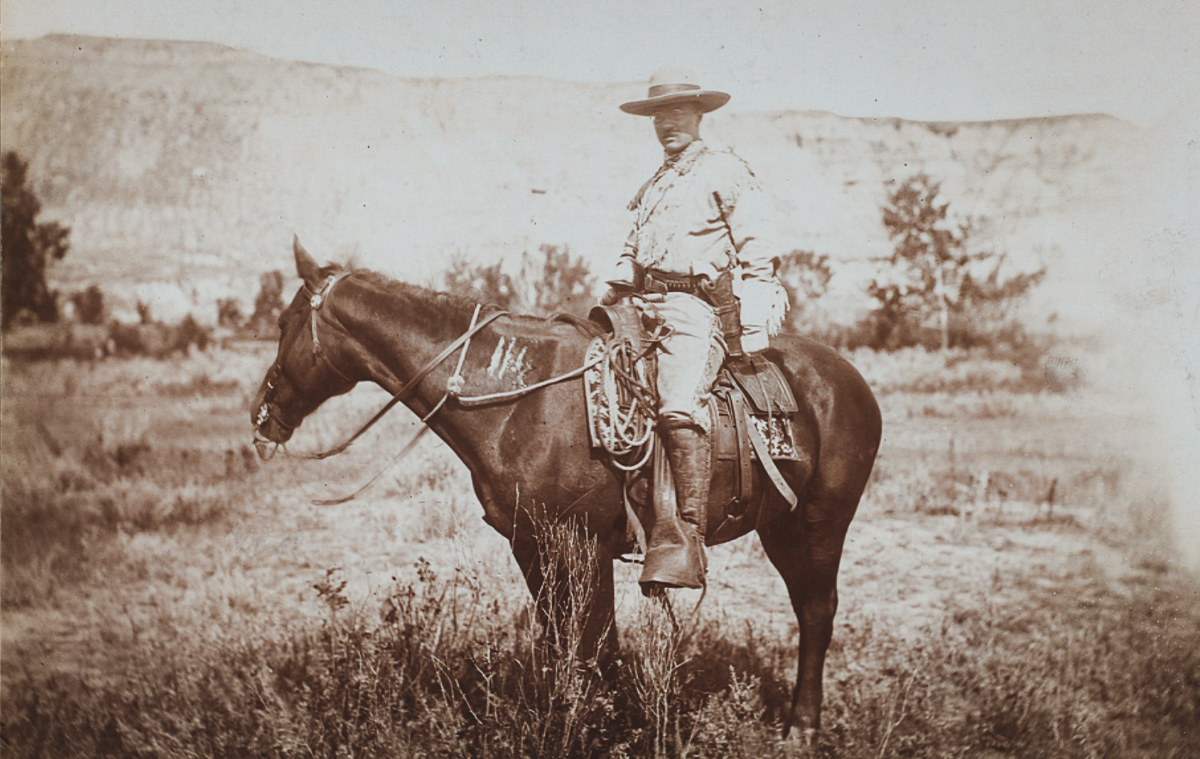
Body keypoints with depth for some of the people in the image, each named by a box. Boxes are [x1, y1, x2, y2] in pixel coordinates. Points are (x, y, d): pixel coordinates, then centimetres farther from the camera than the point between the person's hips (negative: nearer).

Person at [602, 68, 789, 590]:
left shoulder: (726, 172, 5)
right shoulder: (653, 187, 27)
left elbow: (756, 252, 0)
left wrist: (742, 317, -11)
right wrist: (609, 299, 15)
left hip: (698, 308, -8)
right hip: (646, 307, 8)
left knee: (679, 406, -29)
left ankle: (684, 540, -35)